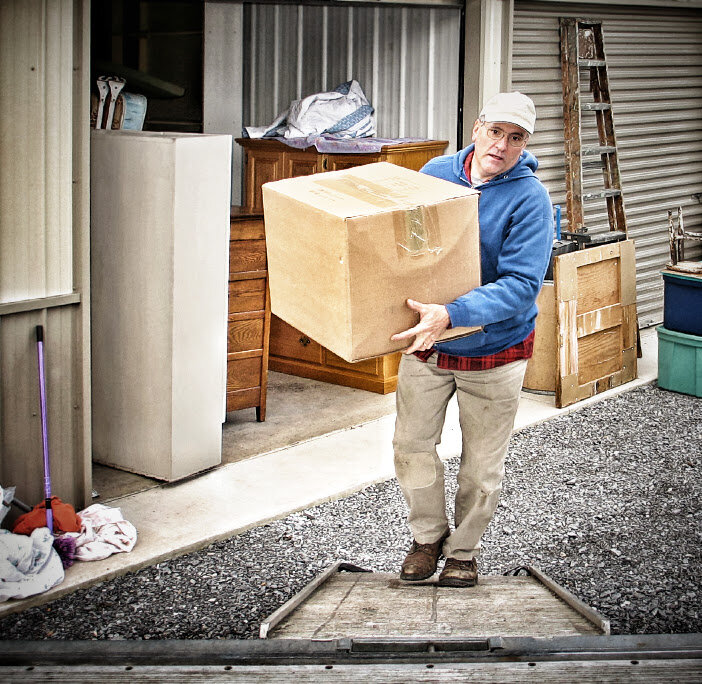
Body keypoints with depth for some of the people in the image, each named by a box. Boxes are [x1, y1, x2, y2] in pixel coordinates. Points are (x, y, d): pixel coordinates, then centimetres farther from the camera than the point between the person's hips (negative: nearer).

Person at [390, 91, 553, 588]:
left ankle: (464, 550, 34)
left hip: (494, 351, -3)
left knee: (482, 467, 11)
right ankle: (429, 535, 35)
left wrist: (452, 314, -38)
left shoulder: (530, 199, -19)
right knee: (412, 447, 11)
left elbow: (521, 285, -27)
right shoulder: (435, 173, -5)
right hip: (426, 345, 4)